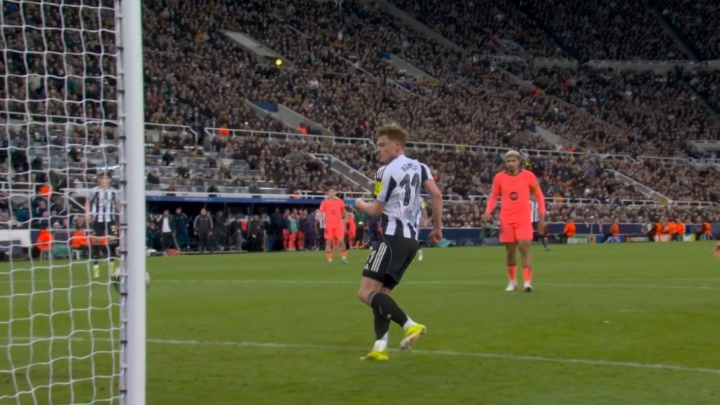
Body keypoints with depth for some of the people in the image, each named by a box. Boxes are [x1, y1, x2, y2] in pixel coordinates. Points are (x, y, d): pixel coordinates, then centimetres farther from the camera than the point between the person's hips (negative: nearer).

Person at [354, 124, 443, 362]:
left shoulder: (389, 171, -8)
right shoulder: (418, 167, 13)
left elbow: (376, 210, -2)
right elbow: (436, 195, 4)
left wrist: (360, 204, 18)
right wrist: (437, 227, 12)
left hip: (394, 238, -9)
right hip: (410, 239, 9)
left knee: (366, 292, -14)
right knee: (381, 293, 13)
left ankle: (410, 325, -25)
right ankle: (380, 347, 2)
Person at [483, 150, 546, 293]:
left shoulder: (528, 176, -2)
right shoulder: (499, 177, 1)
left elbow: (539, 196, 6)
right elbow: (494, 196, 11)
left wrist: (542, 216, 2)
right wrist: (488, 211, -6)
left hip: (524, 219, -2)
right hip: (506, 219, 2)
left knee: (524, 248, -13)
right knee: (510, 251, 7)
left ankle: (527, 282, -14)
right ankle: (512, 282, 20)